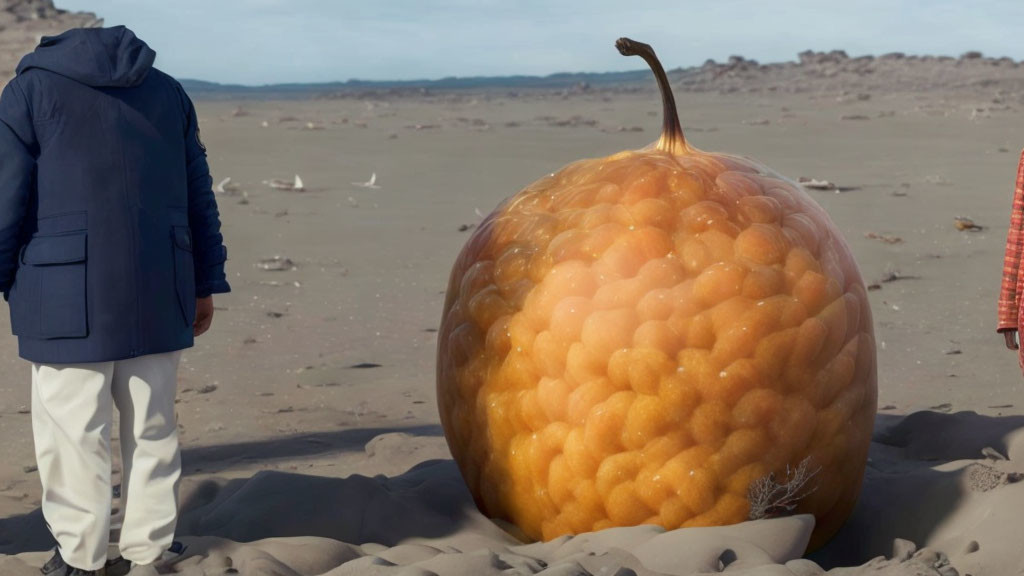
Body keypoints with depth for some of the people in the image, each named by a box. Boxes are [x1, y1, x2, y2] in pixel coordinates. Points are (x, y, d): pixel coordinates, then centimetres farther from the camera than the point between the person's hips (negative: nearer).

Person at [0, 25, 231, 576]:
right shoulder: (169, 92, 15)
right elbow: (200, 196, 14)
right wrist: (205, 283, 18)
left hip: (69, 297, -4)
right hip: (158, 295, 5)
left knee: (73, 430, 4)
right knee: (152, 426, 13)